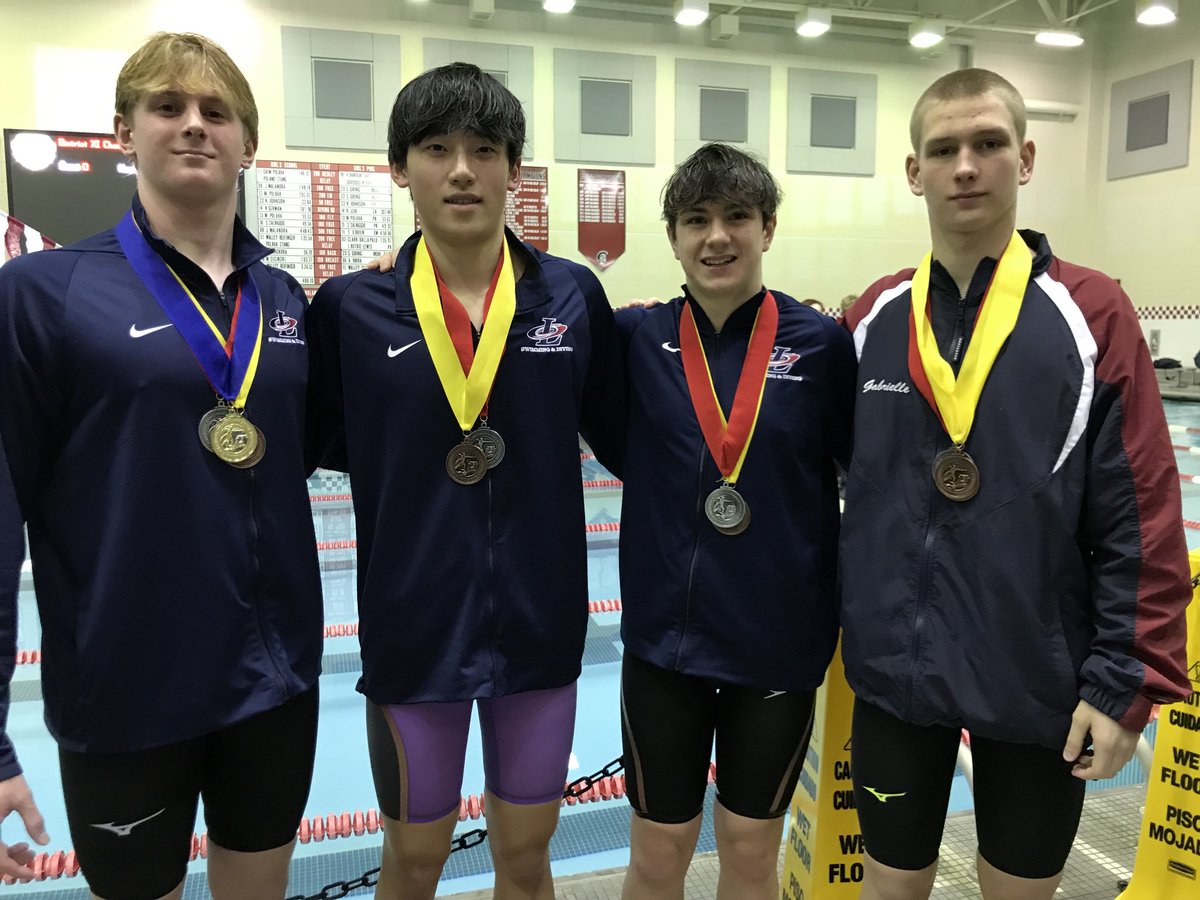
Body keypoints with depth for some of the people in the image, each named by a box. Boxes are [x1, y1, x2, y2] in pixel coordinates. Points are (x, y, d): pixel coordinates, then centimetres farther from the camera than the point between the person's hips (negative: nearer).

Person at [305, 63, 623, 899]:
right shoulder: (352, 308, -6)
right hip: (411, 629, -1)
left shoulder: (572, 294, -4)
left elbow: (622, 437, 4)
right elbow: (314, 444, 2)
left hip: (540, 622, 1)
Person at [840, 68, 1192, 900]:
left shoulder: (1092, 314, -8)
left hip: (1041, 678, -1)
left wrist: (1126, 679, -10)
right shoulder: (874, 318, -1)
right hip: (896, 672, 2)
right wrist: (838, 623, 6)